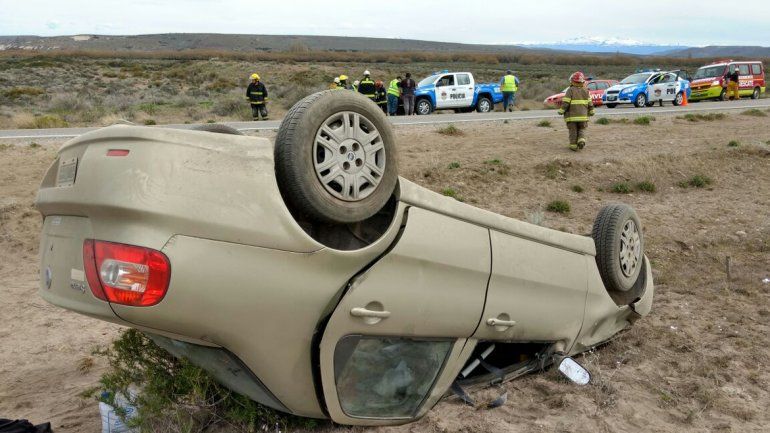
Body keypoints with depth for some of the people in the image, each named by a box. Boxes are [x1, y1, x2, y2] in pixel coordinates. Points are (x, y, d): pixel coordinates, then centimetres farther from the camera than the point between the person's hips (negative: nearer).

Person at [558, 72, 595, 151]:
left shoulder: (570, 90, -8)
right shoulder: (585, 91, 5)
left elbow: (565, 102, -13)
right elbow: (590, 103, 8)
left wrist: (561, 111, -4)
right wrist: (591, 111, 20)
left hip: (571, 116, -3)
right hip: (583, 115, 3)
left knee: (573, 131, 6)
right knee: (581, 130, 16)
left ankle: (573, 146, 5)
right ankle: (581, 140, -7)